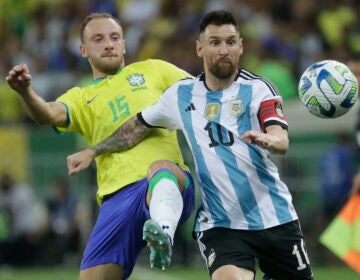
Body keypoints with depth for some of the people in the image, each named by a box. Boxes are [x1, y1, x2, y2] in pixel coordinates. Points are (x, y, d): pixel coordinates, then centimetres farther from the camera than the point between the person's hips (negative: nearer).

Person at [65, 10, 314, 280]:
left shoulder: (257, 89, -3)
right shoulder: (181, 95, 7)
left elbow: (281, 140, -20)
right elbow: (139, 126, 24)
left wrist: (265, 139, -42)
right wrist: (94, 150, 25)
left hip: (275, 219, 0)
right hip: (220, 225, 0)